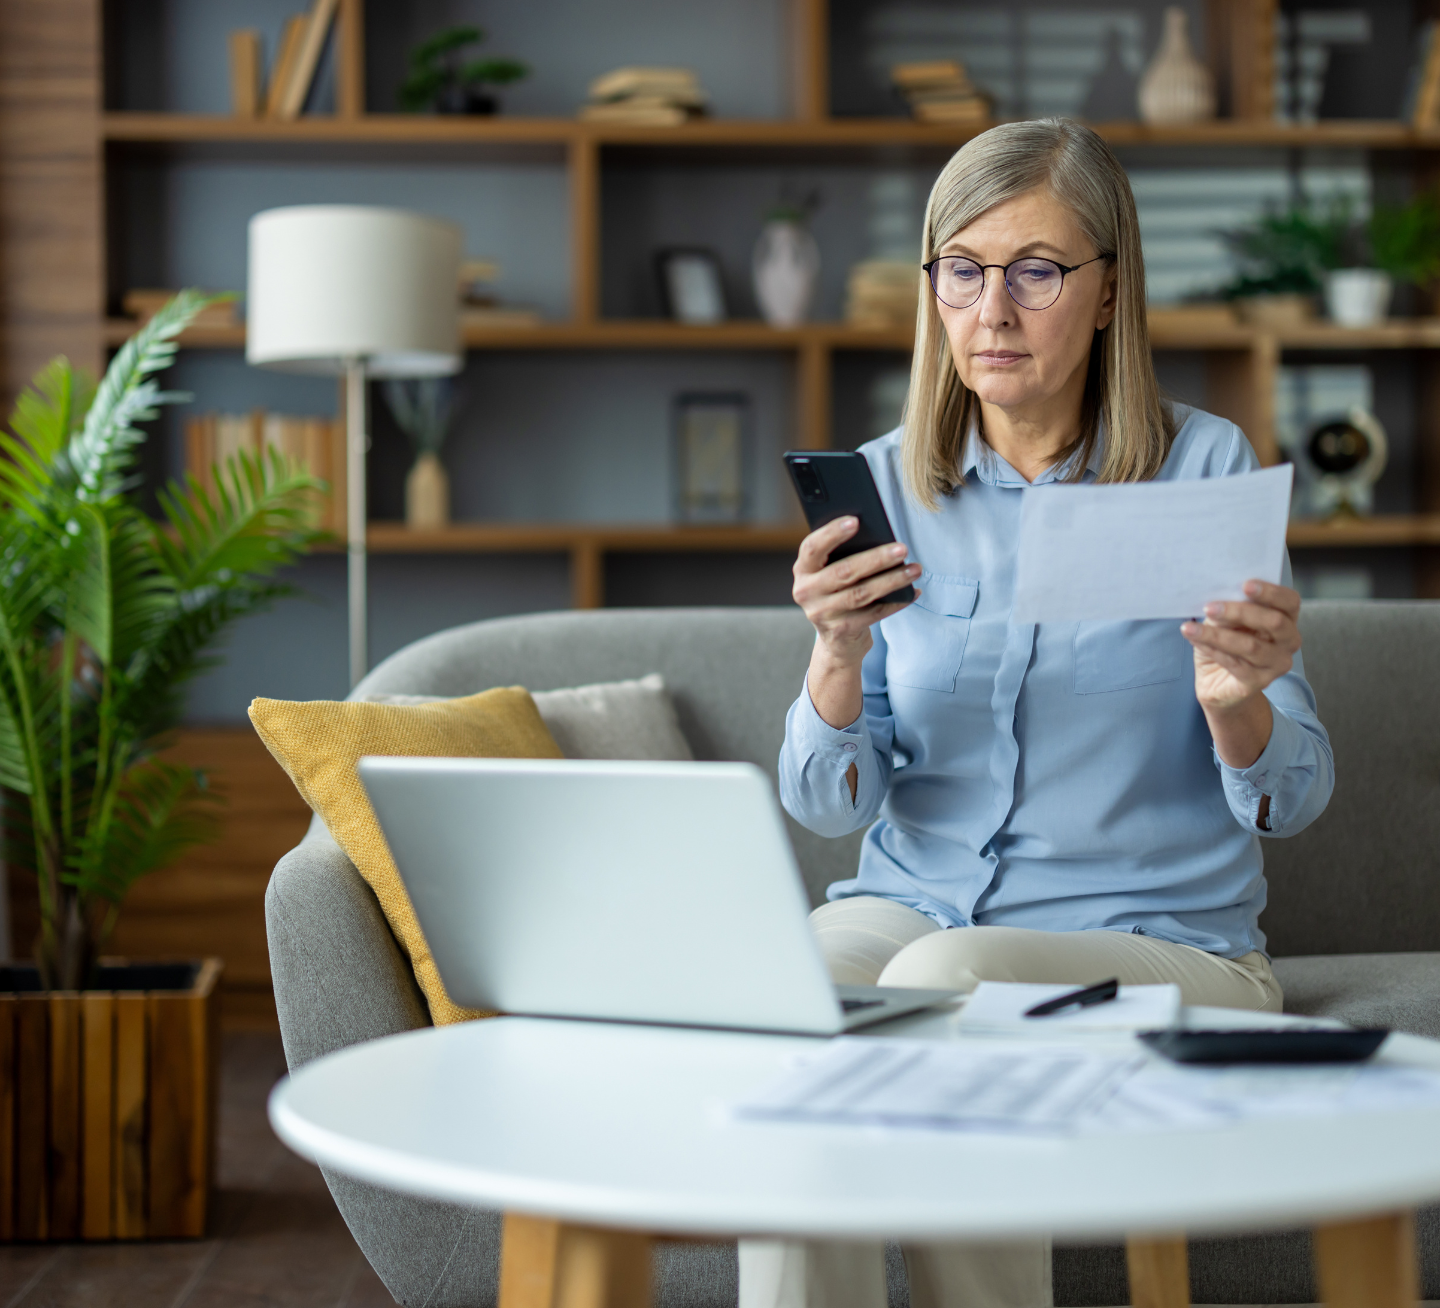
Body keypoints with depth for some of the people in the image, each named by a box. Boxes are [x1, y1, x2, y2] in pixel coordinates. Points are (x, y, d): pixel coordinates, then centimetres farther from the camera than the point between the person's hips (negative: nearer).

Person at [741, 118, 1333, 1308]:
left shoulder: (1206, 468, -2)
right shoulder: (884, 487, 6)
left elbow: (1292, 798, -3)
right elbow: (832, 805, 0)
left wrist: (1236, 705, -26)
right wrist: (840, 657, -20)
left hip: (1161, 938, -2)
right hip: (909, 907, 2)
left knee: (942, 982, -31)